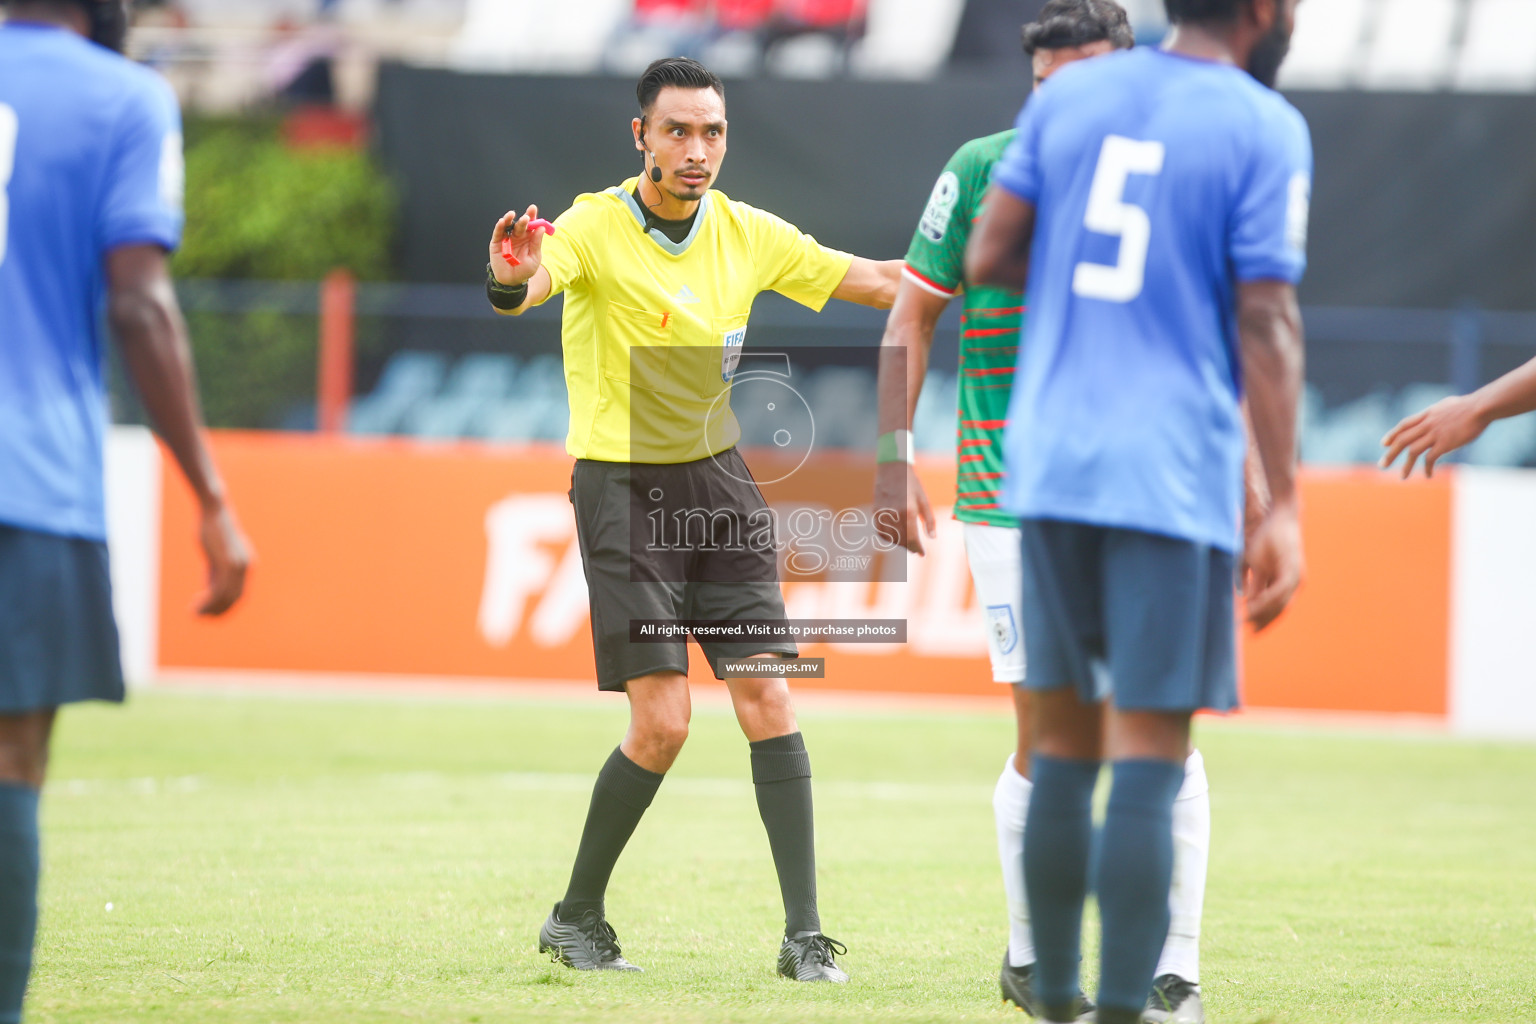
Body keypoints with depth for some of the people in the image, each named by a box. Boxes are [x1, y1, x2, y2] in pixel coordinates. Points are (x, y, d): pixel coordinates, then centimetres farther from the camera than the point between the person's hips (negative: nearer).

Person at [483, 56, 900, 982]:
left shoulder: (747, 235, 0)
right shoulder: (596, 228, -14)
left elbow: (878, 283, 8)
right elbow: (533, 283, -36)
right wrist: (511, 281, -59)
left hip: (717, 479, 4)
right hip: (623, 485, -4)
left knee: (767, 699, -7)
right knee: (662, 721, -12)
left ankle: (805, 933, -4)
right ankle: (577, 917, 8)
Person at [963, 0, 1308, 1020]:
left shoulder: (1067, 95, 8)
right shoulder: (1264, 131, -5)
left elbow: (987, 257, 6)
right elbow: (1267, 325, -10)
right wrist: (1284, 508, -8)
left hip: (1049, 466, 5)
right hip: (1176, 477, -5)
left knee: (1064, 749, 12)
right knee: (1149, 764, -4)